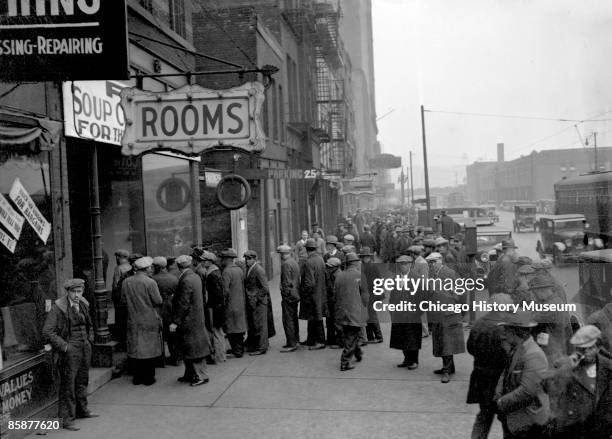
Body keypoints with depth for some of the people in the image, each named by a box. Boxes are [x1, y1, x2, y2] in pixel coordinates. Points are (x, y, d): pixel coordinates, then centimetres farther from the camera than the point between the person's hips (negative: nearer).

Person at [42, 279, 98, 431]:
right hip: (69, 350, -7)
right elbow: (47, 331, -17)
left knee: (82, 380, 18)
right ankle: (67, 419, 3)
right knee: (68, 384, -4)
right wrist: (64, 346, -18)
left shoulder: (83, 304, 7)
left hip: (85, 347, 7)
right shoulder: (58, 307, -15)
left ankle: (82, 410, 35)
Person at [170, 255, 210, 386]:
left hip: (189, 321, -9)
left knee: (193, 349, 0)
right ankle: (190, 374, 26)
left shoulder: (186, 281, -21)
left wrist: (175, 322, -19)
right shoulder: (196, 277, 6)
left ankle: (201, 376, 8)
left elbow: (183, 304, -22)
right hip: (196, 319, 9)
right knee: (189, 350, 17)